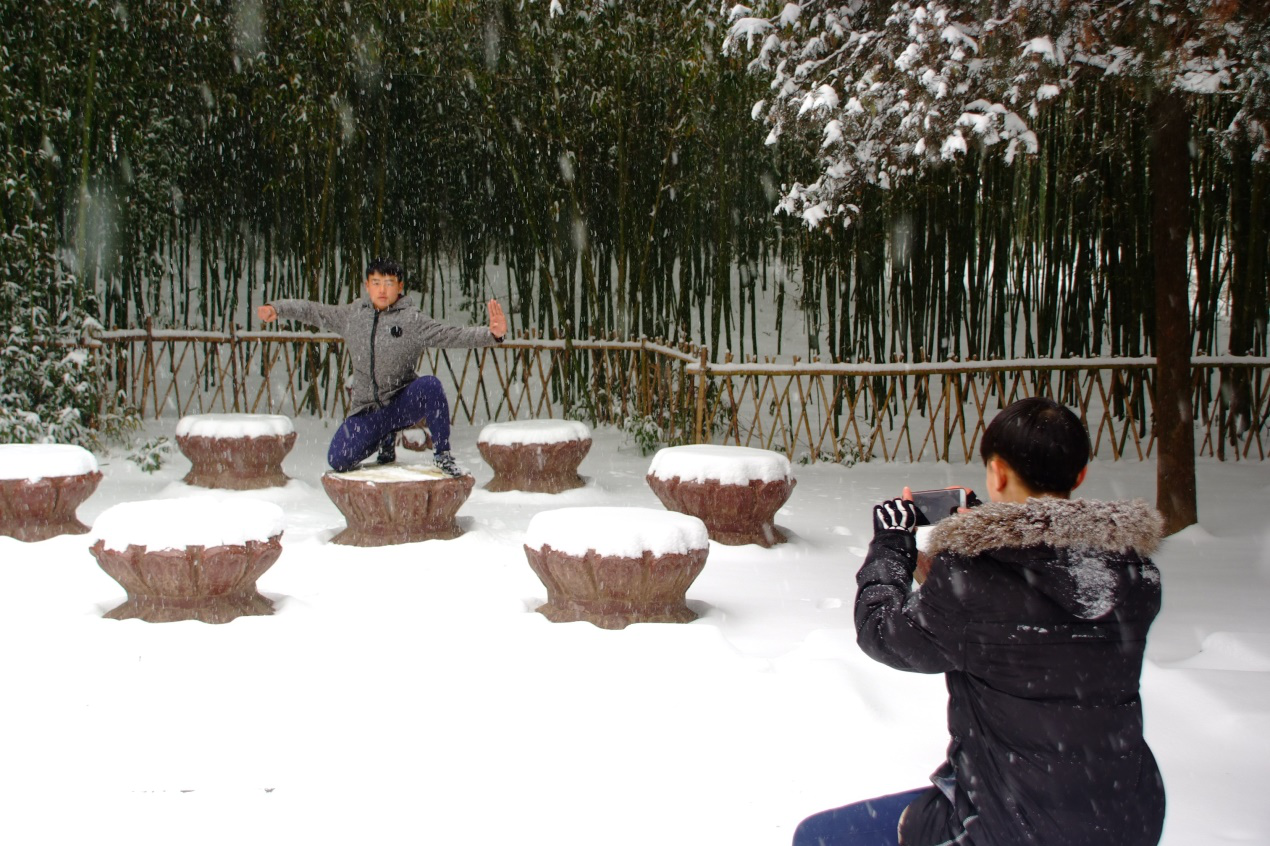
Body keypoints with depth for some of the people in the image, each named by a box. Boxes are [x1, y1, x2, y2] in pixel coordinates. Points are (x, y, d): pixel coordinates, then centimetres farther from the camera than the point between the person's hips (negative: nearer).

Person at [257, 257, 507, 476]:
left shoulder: (413, 320, -5)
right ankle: (385, 438, 24)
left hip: (403, 402, -3)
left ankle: (442, 455, -17)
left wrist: (491, 334, -29)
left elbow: (451, 334, -15)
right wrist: (277, 308, 5)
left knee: (429, 385, -35)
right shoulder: (351, 315, 6)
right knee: (338, 461, -8)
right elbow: (313, 311, 16)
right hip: (366, 410, 4)